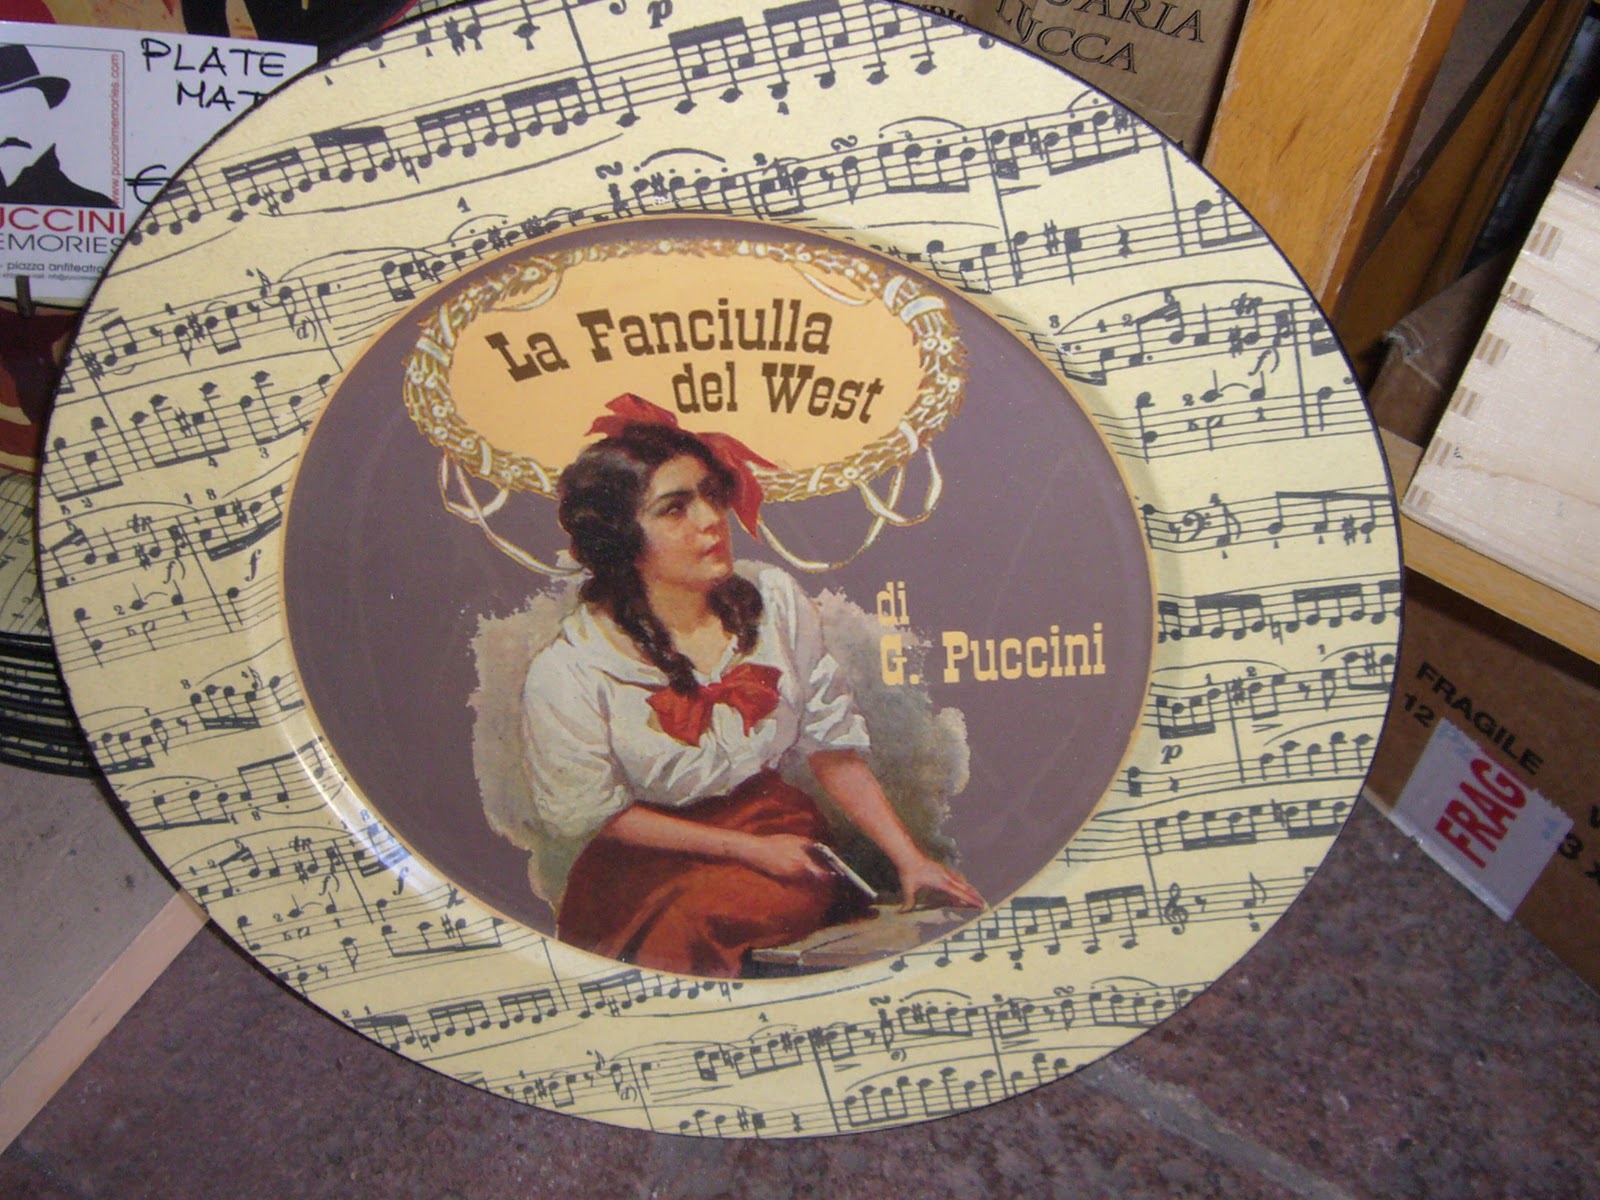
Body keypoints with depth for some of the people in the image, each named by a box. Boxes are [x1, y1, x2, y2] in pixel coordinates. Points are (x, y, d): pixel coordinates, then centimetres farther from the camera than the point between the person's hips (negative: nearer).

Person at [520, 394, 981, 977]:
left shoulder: (775, 601, -4)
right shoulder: (568, 675, -16)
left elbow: (831, 744, 1)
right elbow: (592, 814, -7)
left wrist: (909, 857, -7)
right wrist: (747, 849, -9)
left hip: (779, 825, 3)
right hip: (653, 859, -2)